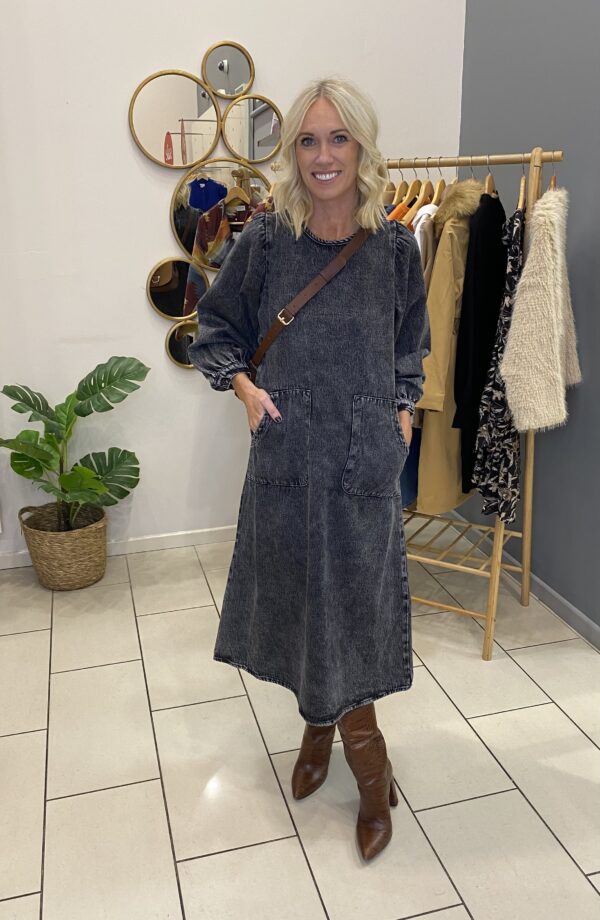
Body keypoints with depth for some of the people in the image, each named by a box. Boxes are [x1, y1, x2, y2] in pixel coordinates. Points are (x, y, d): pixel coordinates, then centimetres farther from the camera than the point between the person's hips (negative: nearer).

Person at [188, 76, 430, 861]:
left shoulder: (394, 245, -1)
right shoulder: (267, 239, -3)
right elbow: (215, 326, 9)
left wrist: (402, 410, 6)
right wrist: (246, 388, -5)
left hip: (366, 453, 0)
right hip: (287, 450, 1)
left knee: (355, 598, 6)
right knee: (297, 592, 12)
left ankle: (332, 726, 29)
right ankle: (323, 726, 35)